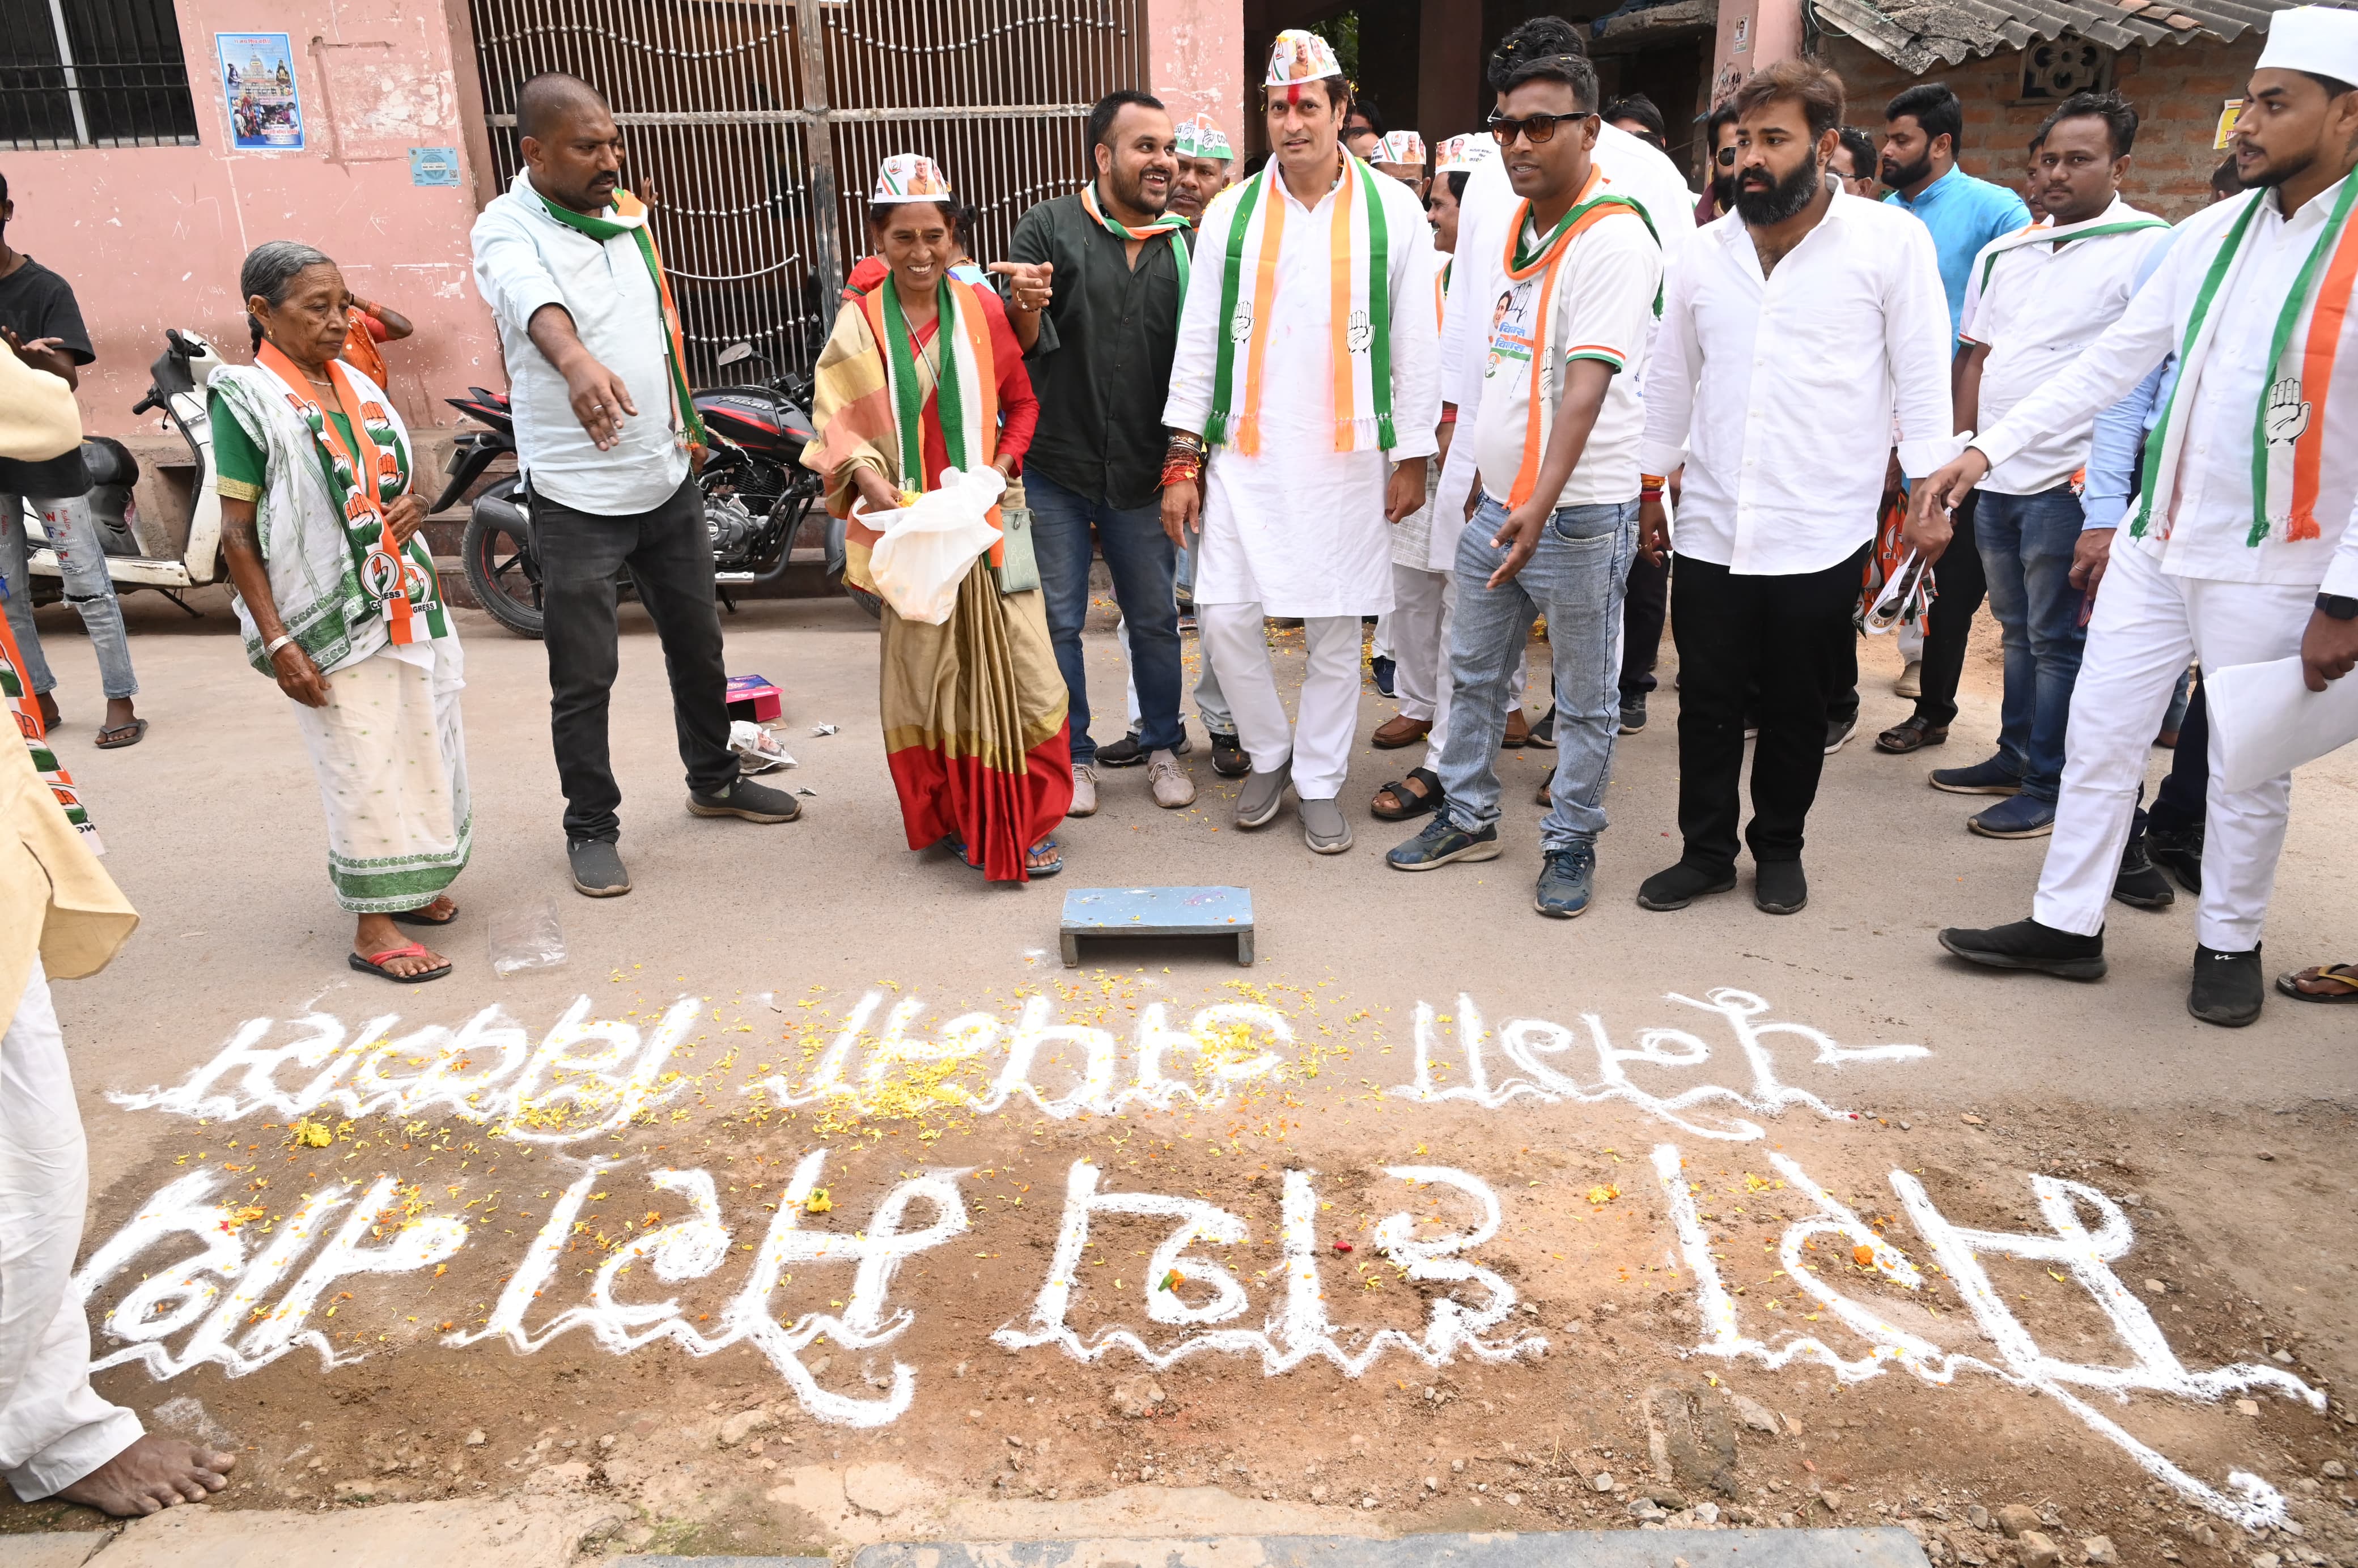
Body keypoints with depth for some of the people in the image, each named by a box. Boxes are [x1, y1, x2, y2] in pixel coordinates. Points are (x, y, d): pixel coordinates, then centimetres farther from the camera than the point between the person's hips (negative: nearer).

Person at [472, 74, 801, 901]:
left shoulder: (628, 213, 8)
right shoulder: (508, 229, -15)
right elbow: (533, 300, -39)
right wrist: (579, 362, -60)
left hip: (667, 477, 7)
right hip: (576, 495, -6)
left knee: (697, 643, 18)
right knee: (584, 677, 2)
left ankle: (714, 779, 37)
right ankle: (591, 827, 18)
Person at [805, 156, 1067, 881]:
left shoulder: (981, 308, 2)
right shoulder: (858, 324, 1)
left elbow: (1022, 402, 8)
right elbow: (839, 423, 0)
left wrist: (1002, 464, -8)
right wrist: (867, 476, -18)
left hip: (986, 520, 0)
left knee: (1016, 665, -2)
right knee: (929, 669, 7)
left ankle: (1026, 818, 13)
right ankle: (954, 816, 22)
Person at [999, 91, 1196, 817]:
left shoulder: (1185, 245, 6)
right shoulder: (1050, 227, -3)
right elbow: (1017, 346, -5)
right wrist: (1026, 307, -27)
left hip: (1142, 473, 2)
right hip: (1054, 465, -2)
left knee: (1155, 617, 11)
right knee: (1056, 619, 5)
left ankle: (1162, 746, 28)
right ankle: (1072, 755, 20)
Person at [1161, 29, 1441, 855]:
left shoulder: (1393, 211, 1)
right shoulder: (1230, 215, 5)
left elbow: (1415, 345, 2)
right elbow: (1198, 343, 6)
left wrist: (1412, 458, 0)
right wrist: (1183, 458, 1)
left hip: (1348, 459, -1)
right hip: (1244, 456, 1)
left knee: (1336, 629, 4)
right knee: (1224, 614, -4)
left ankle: (1320, 783, 20)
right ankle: (1269, 755, 20)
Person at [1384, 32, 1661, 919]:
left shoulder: (1616, 238, -14)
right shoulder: (1517, 227, 11)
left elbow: (1587, 380, -24)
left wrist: (1542, 505, -33)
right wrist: (1497, 493, 17)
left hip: (1579, 516, -8)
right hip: (1498, 504, 8)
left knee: (1585, 699, 6)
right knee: (1473, 671, 17)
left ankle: (1571, 844, 21)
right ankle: (1469, 818, 32)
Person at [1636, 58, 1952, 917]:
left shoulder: (1892, 241, -3)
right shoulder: (1704, 253, 7)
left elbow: (1922, 379, -2)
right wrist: (1649, 489, 17)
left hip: (1823, 532, -3)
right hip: (1712, 526, 3)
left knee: (1796, 707, 11)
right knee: (1707, 701, 9)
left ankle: (1780, 848, 30)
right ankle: (1706, 851, 25)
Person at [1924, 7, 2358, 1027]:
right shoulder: (2213, 233, 5)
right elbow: (2112, 362, 8)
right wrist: (1985, 449, 0)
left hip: (2272, 566, -5)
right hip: (2157, 544, 5)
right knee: (2100, 732, 9)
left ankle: (2230, 945, 28)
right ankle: (2066, 925, 22)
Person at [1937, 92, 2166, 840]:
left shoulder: (2147, 247, -7)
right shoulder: (2003, 253, 14)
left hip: (2070, 483, -6)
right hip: (1995, 479, 7)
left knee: (2057, 641, 0)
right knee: (2019, 631, 17)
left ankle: (2050, 786, 10)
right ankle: (2016, 757, 29)